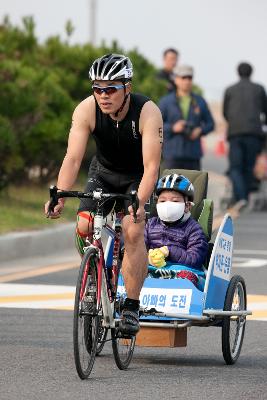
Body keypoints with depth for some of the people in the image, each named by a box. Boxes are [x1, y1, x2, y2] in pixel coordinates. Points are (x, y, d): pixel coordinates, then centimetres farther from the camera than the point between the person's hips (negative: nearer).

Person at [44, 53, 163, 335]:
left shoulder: (148, 112, -31)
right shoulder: (86, 110, -25)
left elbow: (151, 167, -36)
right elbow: (73, 158, -31)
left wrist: (139, 203, -51)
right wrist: (59, 197, -44)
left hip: (137, 177, -3)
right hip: (103, 172, 3)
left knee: (133, 231, -23)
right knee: (84, 228, -15)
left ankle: (131, 307, -14)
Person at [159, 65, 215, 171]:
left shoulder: (200, 102, 8)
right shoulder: (165, 102, 2)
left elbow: (210, 124, 13)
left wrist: (200, 130, -7)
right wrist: (173, 128, -16)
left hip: (193, 154, 2)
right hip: (172, 154, -2)